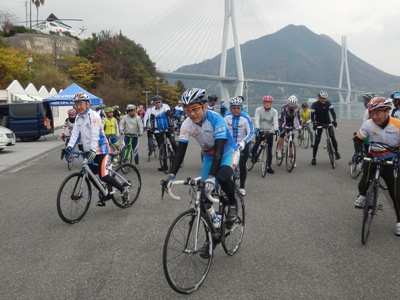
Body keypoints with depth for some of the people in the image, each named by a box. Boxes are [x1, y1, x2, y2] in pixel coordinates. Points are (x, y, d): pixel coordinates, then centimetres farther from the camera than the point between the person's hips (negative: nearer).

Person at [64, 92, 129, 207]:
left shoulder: (94, 116, -16)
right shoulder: (78, 118, 7)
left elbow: (95, 135, -26)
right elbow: (75, 133, 1)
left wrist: (93, 150, -37)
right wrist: (69, 146, -15)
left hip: (100, 149, -8)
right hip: (88, 150, 8)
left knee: (103, 176, -11)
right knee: (91, 175, 7)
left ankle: (124, 191, 7)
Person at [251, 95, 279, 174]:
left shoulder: (274, 111, 1)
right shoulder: (258, 110, -3)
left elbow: (275, 121, -12)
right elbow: (256, 119, -16)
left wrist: (276, 129, -31)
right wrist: (257, 128, -35)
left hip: (270, 132, 2)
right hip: (260, 131, -2)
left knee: (269, 150, 2)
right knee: (257, 143, -28)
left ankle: (269, 166, 10)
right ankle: (253, 154, 1)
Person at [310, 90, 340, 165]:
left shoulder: (328, 103, -12)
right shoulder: (314, 105, -16)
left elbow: (332, 112, -20)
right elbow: (312, 115, -21)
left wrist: (334, 120, -37)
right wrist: (314, 124, -38)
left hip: (327, 122, 2)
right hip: (319, 123, -1)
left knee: (332, 137, -11)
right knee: (317, 141, -5)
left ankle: (336, 152, 14)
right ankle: (314, 158, 2)